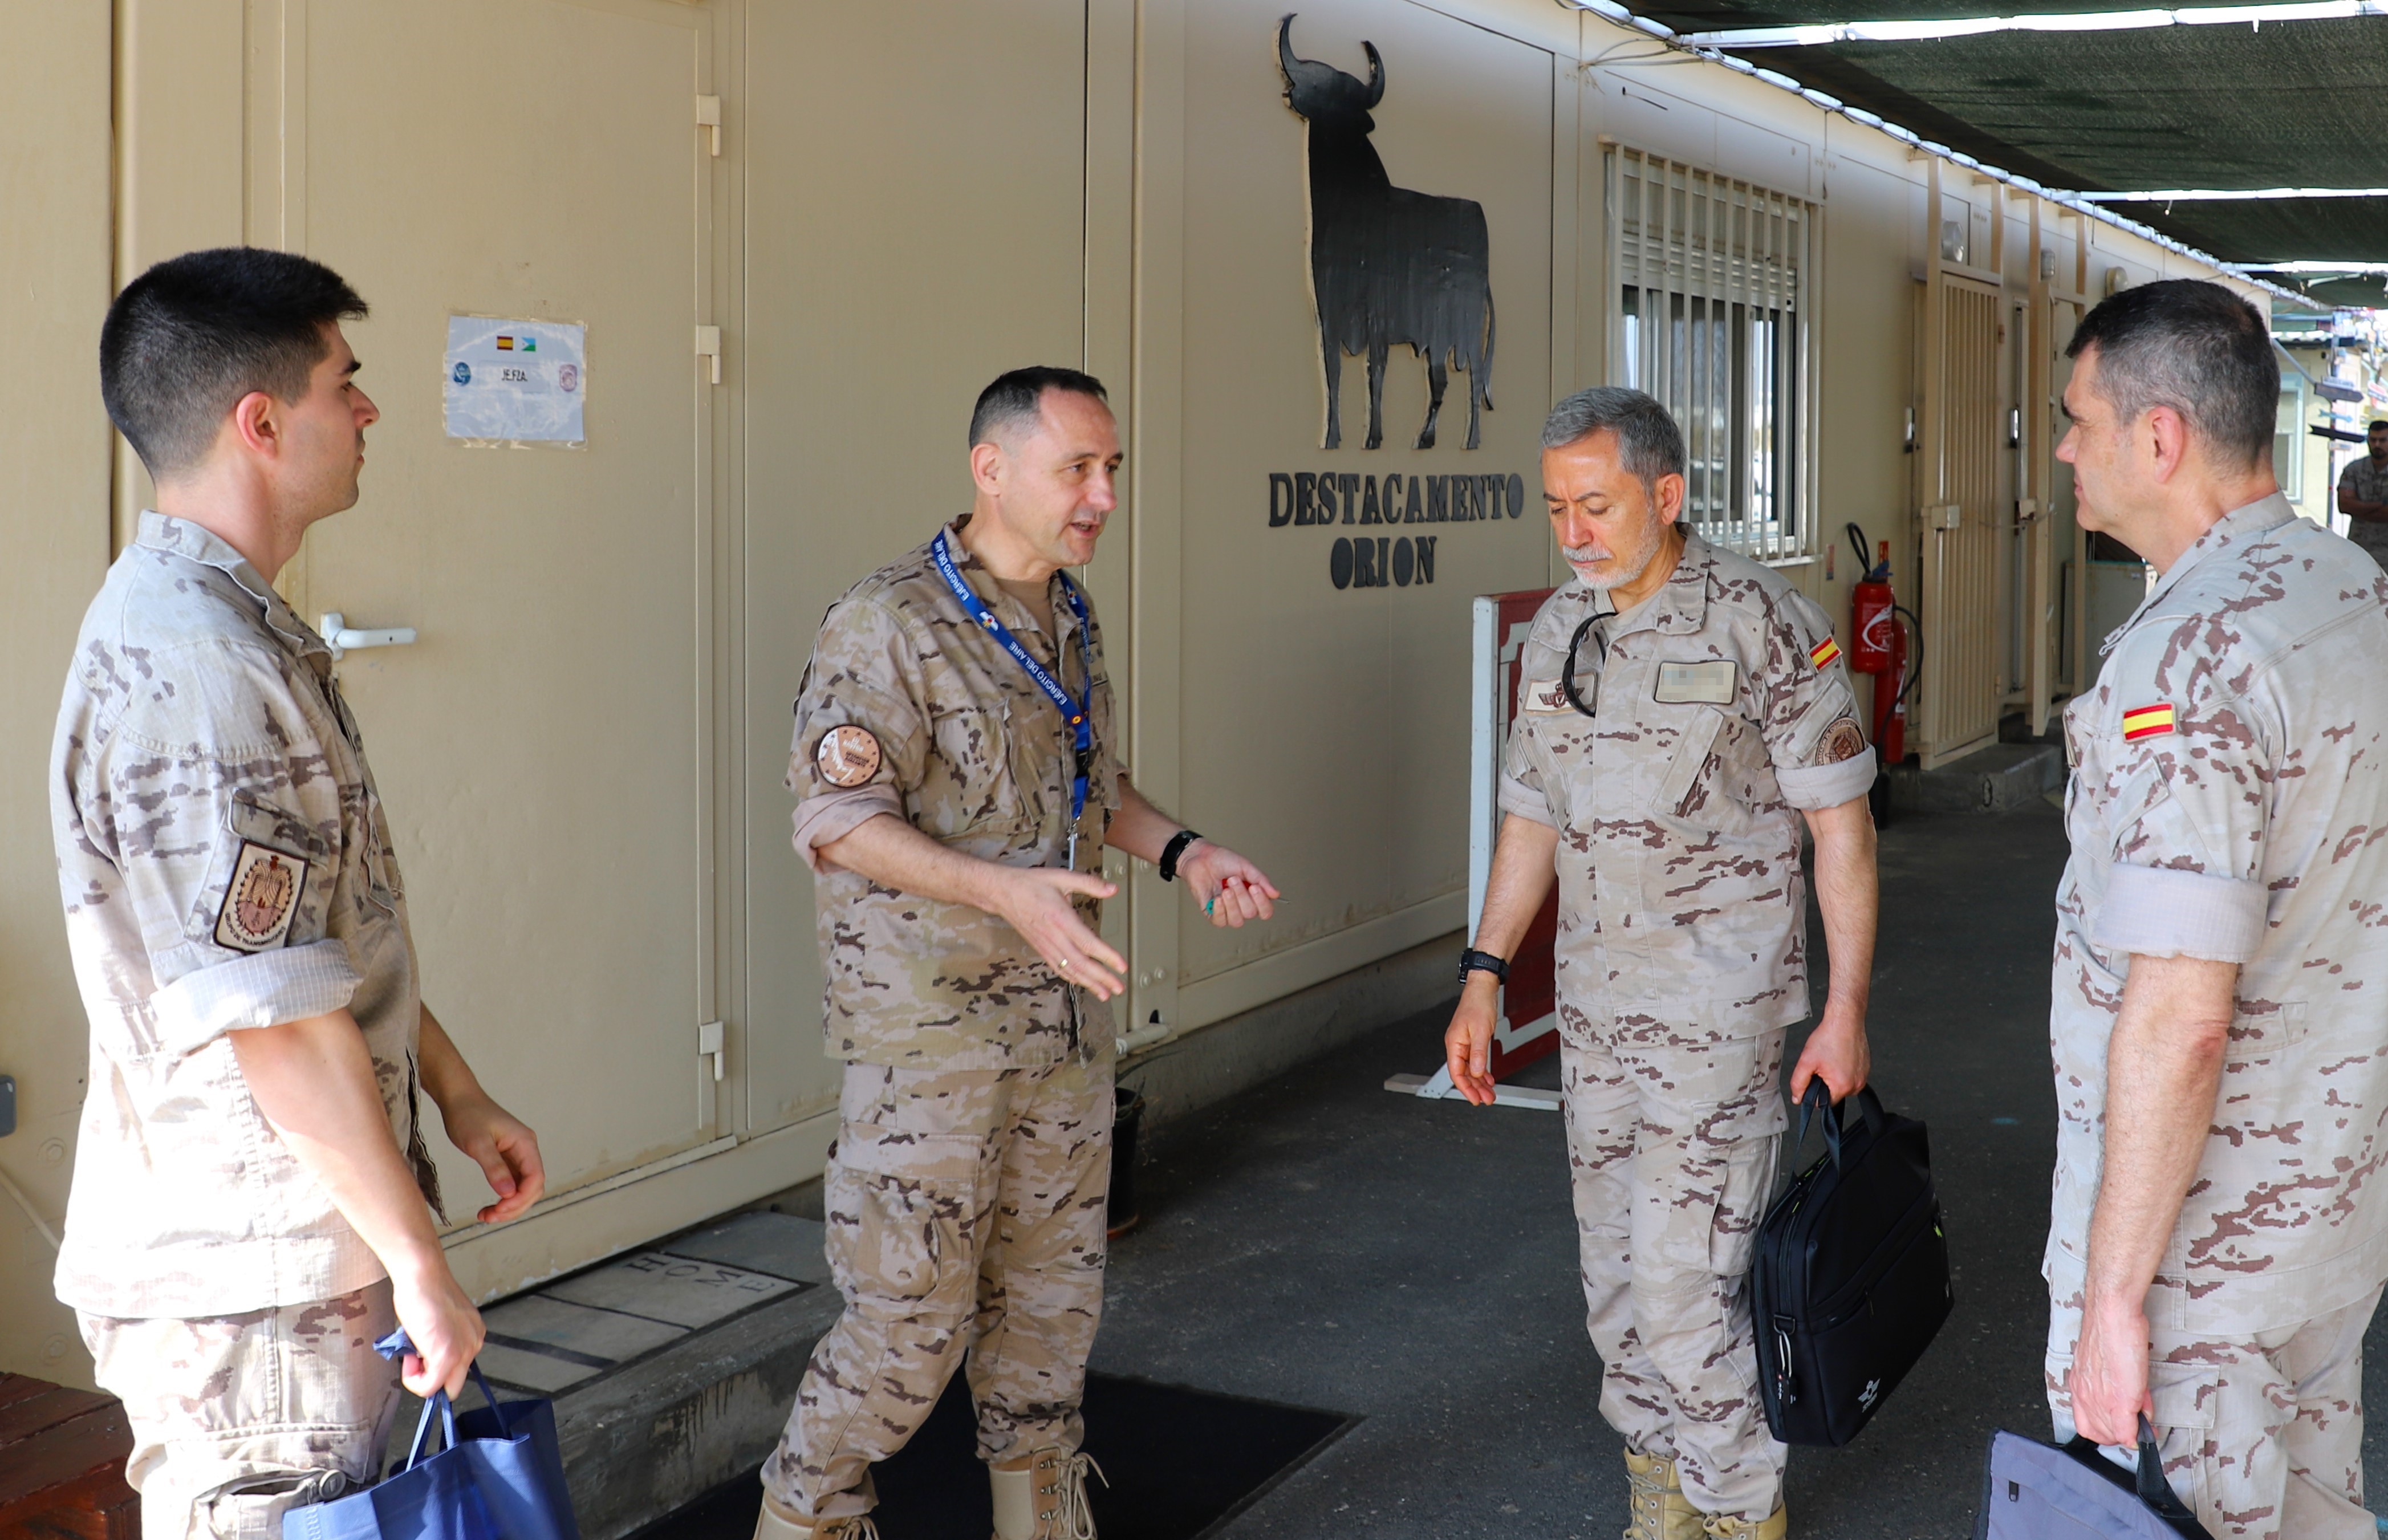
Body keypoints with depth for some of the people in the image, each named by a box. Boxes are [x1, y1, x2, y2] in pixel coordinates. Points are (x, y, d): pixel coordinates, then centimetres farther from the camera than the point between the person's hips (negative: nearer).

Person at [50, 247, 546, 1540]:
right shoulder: (190, 666, -23)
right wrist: (420, 1264, -18)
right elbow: (279, 1014, -24)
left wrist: (459, 1097, 20)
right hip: (244, 1287, -10)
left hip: (307, 1256, 10)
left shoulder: (244, 631, 12)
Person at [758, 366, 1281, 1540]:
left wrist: (1183, 852, 4)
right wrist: (1008, 891, -31)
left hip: (1062, 1014, 8)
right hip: (931, 1032, -7)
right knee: (913, 1315, -2)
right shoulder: (886, 625, -15)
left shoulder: (1070, 619, 10)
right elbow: (838, 820, -20)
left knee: (1052, 1299, 15)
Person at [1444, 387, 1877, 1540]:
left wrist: (1846, 1010, -12)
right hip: (1594, 1002, 6)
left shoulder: (1761, 624, -11)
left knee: (1686, 1278, -7)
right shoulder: (1557, 635, 7)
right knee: (1617, 1270, 12)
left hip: (1718, 1009, -6)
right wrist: (1482, 978, 11)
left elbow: (1841, 824, -9)